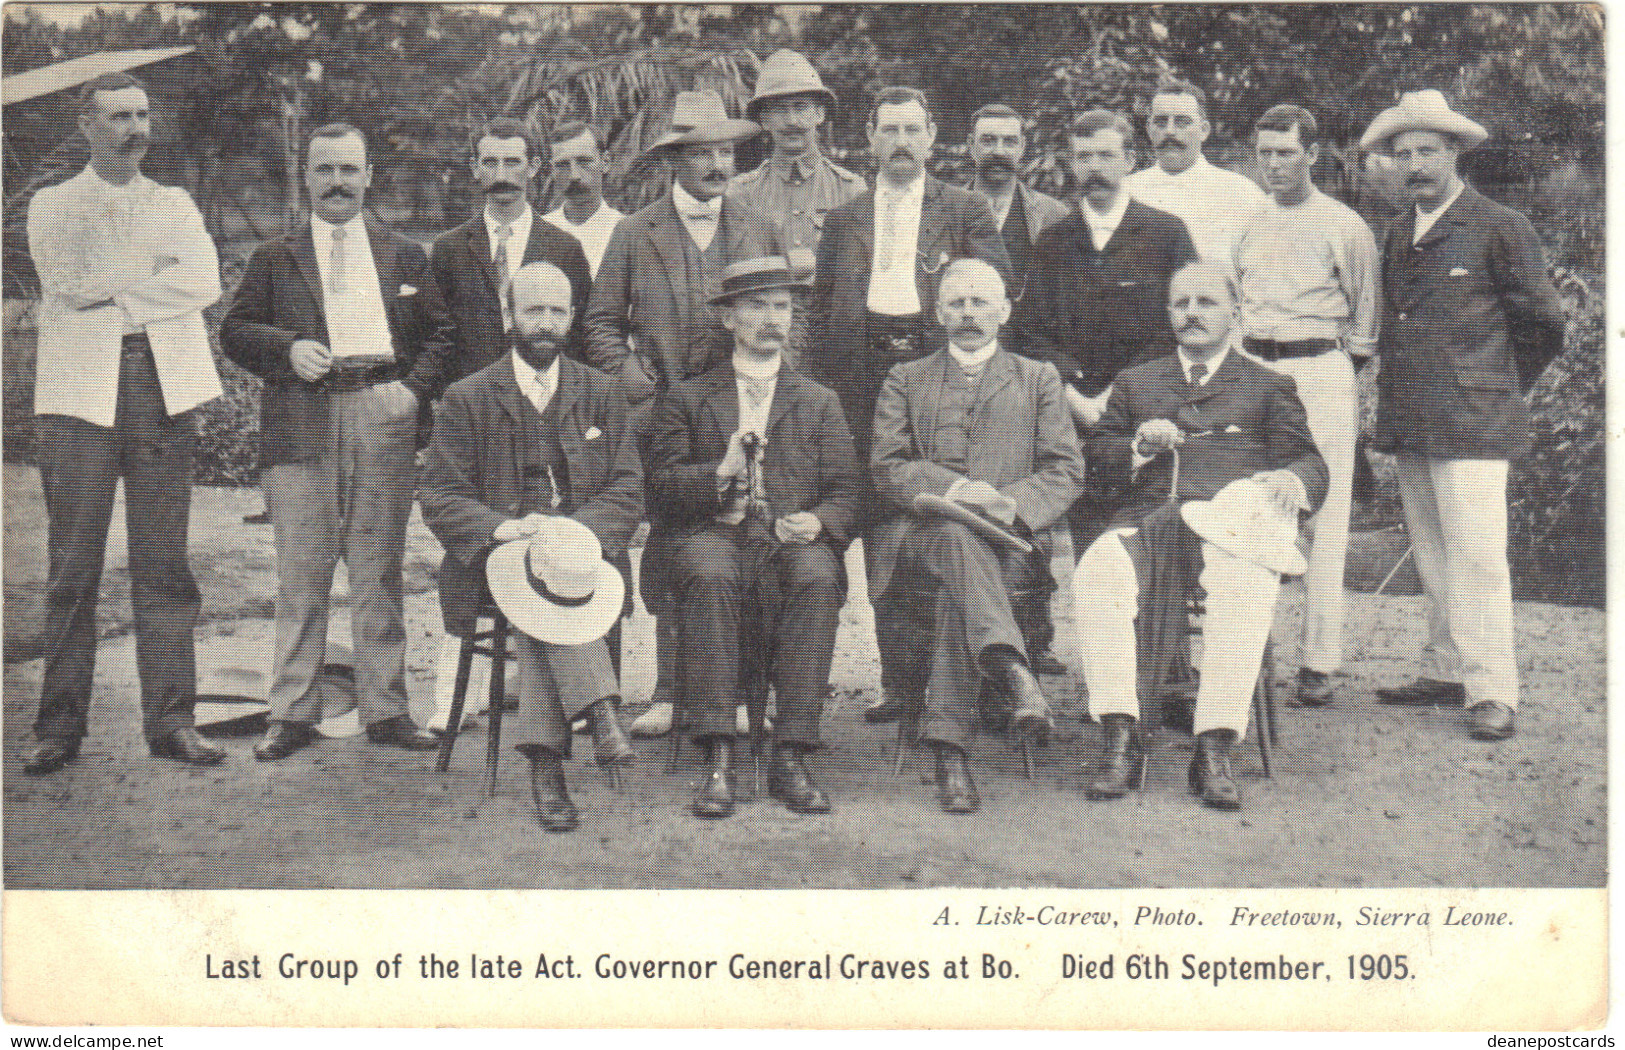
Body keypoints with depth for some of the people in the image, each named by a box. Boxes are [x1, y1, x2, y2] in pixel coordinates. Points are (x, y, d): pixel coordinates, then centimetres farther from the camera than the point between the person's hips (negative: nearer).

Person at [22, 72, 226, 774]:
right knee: (73, 565, -2)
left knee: (164, 562, 1)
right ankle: (60, 727, 4)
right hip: (80, 389, -2)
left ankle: (170, 720, 5)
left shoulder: (175, 205, 18)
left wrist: (113, 290, -6)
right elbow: (70, 285, -5)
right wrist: (154, 275, -5)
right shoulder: (53, 207, 12)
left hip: (164, 386, 2)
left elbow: (204, 284, -1)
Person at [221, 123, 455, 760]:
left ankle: (384, 707, 10)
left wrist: (415, 388, -3)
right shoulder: (275, 258, 14)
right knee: (300, 570, 0)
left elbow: (439, 332, 13)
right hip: (300, 421, 0)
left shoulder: (403, 254, 16)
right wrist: (287, 347, -9)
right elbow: (235, 330, 10)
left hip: (384, 420, 1)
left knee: (378, 569, 3)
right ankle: (292, 712, 7)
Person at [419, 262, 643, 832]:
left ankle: (545, 759, -40)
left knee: (542, 586, -33)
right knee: (535, 572, -35)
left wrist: (576, 530, -16)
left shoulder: (602, 393, 13)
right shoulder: (467, 399, 8)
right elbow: (438, 497, 1)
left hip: (583, 548, 1)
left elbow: (627, 491, 5)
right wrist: (504, 527, -19)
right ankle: (600, 711, -46)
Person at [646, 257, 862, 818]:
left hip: (792, 543, 1)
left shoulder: (819, 402, 24)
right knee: (710, 574, -37)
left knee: (817, 577, -35)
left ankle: (791, 757, -34)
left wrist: (819, 522, -9)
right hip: (713, 536, -1)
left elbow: (846, 491, 14)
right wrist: (720, 473, -10)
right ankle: (718, 760, -37)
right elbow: (662, 482, 8)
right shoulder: (686, 397, 21)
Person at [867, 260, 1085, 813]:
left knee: (956, 590, -35)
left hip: (1008, 543, 0)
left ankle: (949, 748, -42)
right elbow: (886, 467, 7)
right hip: (912, 536, 0)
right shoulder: (906, 379, 23)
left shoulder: (1038, 379, 22)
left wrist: (1011, 504, -11)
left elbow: (1066, 471, 10)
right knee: (957, 536, -38)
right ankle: (1011, 669, -55)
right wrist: (954, 490, -14)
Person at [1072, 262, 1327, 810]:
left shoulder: (1269, 385, 26)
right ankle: (1120, 739, -31)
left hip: (1233, 521, -1)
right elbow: (1097, 449, 25)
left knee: (1247, 586, -38)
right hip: (1149, 519, 2)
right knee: (1095, 572, -34)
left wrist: (1291, 480, -9)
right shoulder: (1135, 382, 32)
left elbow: (1311, 464, 16)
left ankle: (1214, 749, -35)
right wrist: (1139, 446, 2)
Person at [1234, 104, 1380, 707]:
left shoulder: (1344, 226, 2)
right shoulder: (1250, 226, 16)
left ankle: (1318, 661, -1)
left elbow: (1365, 312, 7)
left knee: (1322, 521, -5)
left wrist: (1345, 370, 2)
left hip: (1320, 374, -4)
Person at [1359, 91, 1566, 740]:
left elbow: (1544, 323, 4)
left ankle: (1491, 692, -5)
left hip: (1471, 422, -6)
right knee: (1432, 557, 10)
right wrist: (1389, 385, 16)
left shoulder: (1500, 229, -2)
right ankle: (1448, 673, 18)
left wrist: (1496, 387, 12)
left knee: (1476, 558, -9)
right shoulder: (1399, 236, 16)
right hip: (1410, 426, 7)